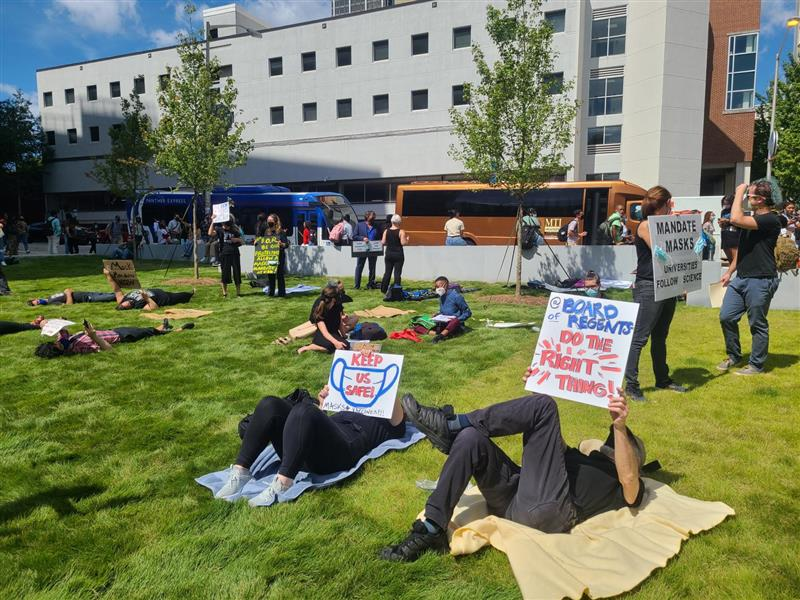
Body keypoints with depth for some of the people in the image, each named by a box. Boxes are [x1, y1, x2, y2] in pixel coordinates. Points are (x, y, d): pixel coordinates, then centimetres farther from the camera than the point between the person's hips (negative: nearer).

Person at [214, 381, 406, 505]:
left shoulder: (387, 424, 23)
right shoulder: (351, 411, 41)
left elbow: (398, 423, 0)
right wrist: (322, 404, 22)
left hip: (335, 454, -6)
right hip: (300, 454, 7)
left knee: (304, 411, -35)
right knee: (270, 405, -18)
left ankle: (281, 484, -42)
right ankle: (240, 472, -25)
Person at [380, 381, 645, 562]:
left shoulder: (629, 488, 20)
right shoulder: (587, 457, 40)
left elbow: (629, 478, -5)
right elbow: (548, 446, 40)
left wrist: (620, 428, -19)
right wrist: (537, 388, 29)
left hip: (548, 508, -7)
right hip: (511, 500, 7)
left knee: (544, 405, -13)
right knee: (471, 438, -18)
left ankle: (450, 426, -15)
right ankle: (431, 530, -18)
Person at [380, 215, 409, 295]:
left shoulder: (386, 231, 2)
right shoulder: (401, 232, -9)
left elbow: (383, 242, 1)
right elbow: (403, 243, -14)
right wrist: (407, 239, 5)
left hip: (388, 254, 4)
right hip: (398, 254, -4)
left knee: (387, 272, 11)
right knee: (397, 273, 0)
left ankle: (384, 289, 13)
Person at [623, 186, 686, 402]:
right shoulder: (645, 225, -8)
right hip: (648, 287, -9)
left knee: (660, 336, 17)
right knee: (639, 337, -8)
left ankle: (663, 379, 29)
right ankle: (630, 385, -5)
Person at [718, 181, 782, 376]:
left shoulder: (770, 220, -15)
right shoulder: (751, 218, 15)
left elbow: (735, 219, -28)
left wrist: (739, 193, -16)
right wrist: (729, 272, 20)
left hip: (760, 281, -8)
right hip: (741, 278, 9)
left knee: (758, 324, 3)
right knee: (726, 317, 8)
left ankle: (756, 365, 17)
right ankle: (733, 356, 25)